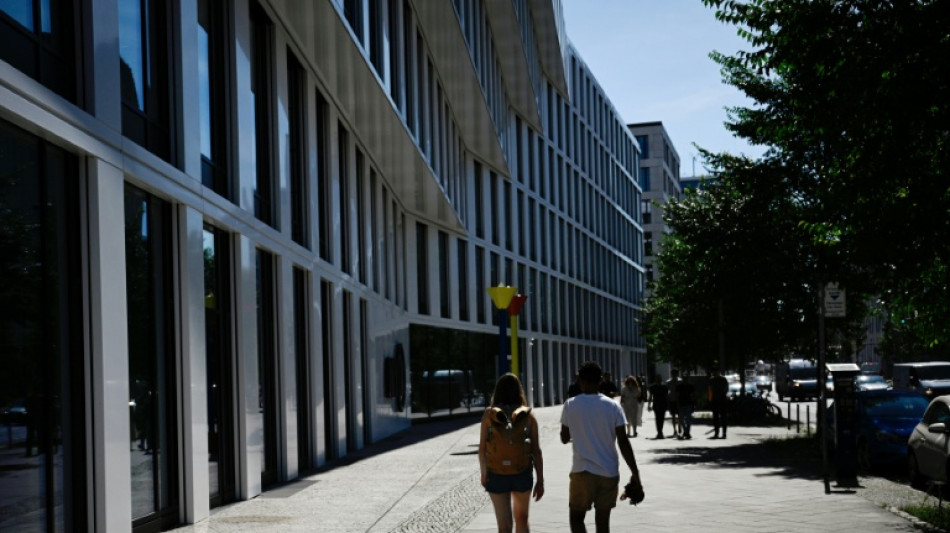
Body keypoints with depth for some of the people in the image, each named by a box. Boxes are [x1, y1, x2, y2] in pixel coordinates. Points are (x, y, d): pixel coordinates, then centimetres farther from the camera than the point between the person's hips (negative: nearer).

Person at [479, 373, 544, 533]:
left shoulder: (489, 415, -3)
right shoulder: (528, 416, -3)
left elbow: (482, 448, 0)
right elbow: (536, 451, -5)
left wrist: (483, 473, 15)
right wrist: (540, 480, 0)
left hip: (496, 475, -1)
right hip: (522, 474, 1)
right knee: (521, 519, 23)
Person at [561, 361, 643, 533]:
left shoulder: (570, 405, -4)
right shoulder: (613, 406, -3)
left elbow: (565, 438, 8)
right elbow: (623, 442, -7)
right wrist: (635, 473, -3)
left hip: (582, 472, -1)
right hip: (609, 473, 1)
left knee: (576, 518, 12)